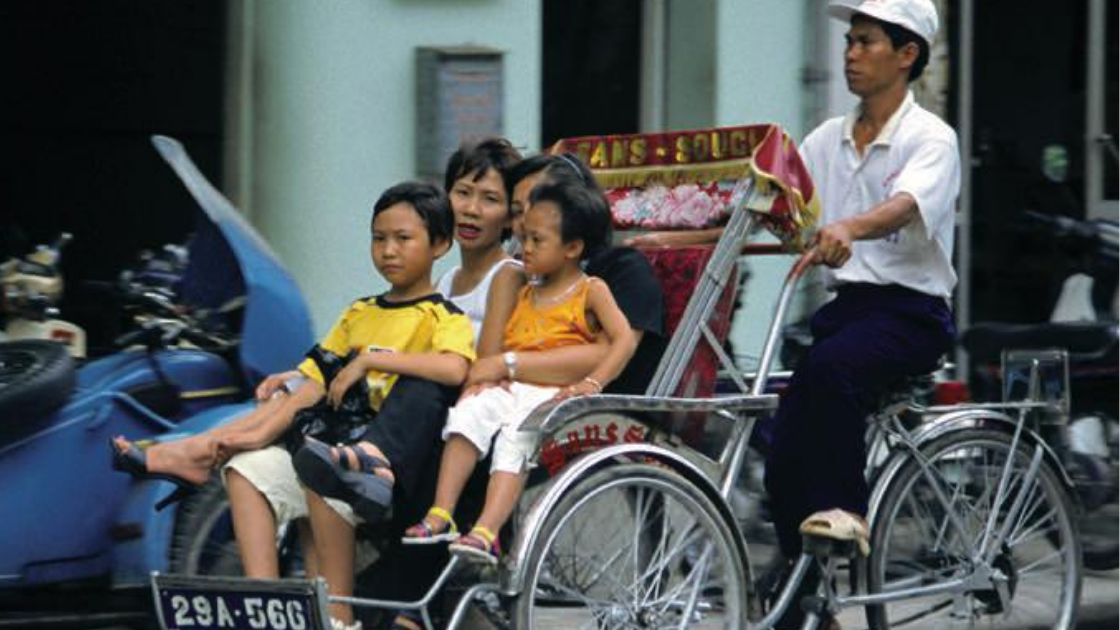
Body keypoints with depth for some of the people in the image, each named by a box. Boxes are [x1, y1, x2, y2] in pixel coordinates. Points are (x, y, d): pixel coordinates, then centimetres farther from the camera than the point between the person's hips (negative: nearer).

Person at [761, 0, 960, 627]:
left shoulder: (931, 139, -6)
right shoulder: (829, 139, 13)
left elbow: (908, 204, -26)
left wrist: (849, 228, -48)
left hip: (912, 310, -6)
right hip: (846, 302, 6)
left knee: (829, 365, -37)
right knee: (785, 462, -5)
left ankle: (845, 510, -25)